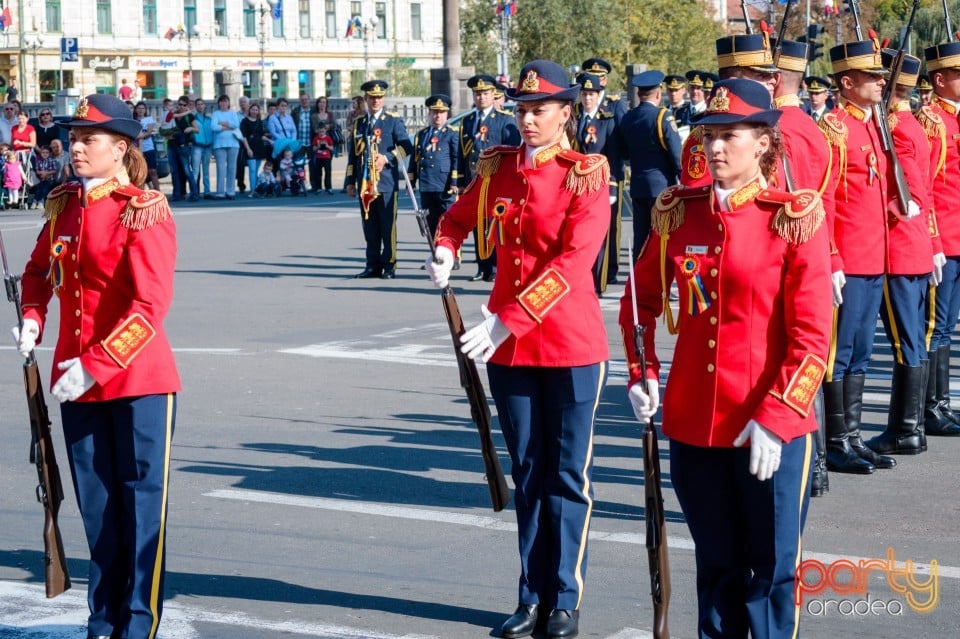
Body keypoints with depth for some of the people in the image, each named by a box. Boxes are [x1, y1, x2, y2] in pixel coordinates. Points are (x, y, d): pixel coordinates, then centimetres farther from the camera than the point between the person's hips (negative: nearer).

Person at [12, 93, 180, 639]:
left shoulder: (145, 212, -13)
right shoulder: (64, 206, 6)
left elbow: (151, 306, -21)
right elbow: (40, 270, 23)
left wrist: (95, 365, -25)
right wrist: (32, 318, 4)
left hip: (138, 379, -6)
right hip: (77, 381, 6)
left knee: (142, 502, 1)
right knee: (96, 507, 12)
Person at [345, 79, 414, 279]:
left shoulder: (393, 120, 5)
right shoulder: (359, 123, 17)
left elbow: (406, 146, -2)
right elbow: (353, 154, 18)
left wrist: (387, 157, -15)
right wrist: (350, 181, 13)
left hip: (386, 182, -4)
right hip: (365, 182, 4)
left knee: (388, 225, -4)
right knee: (369, 226, 5)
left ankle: (389, 266, 1)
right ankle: (373, 265, 11)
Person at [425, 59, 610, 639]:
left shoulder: (587, 173, -10)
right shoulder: (497, 167, 5)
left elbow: (575, 259, -20)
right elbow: (459, 217, 22)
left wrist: (510, 318, -26)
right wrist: (445, 252, -1)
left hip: (572, 344, -5)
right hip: (507, 343, 5)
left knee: (568, 474, 4)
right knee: (527, 472, 12)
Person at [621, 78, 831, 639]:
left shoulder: (796, 219, -9)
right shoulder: (680, 213, 3)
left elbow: (813, 336, -12)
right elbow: (641, 298, 17)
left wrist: (774, 418, -18)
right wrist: (641, 373, 6)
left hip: (773, 426, -4)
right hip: (693, 422, 4)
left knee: (770, 570, 5)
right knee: (716, 565, 16)